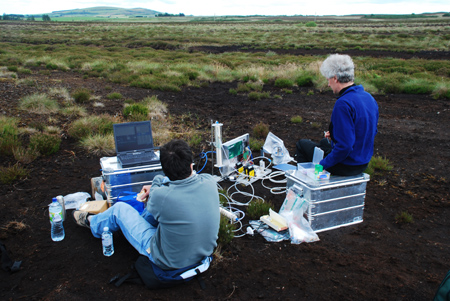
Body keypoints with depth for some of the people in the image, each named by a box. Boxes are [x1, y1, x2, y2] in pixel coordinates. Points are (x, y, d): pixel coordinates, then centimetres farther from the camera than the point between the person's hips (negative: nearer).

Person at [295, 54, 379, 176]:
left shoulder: (343, 104, -27)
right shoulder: (369, 98, 1)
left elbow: (345, 146, -30)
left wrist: (323, 164, -17)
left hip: (346, 166, -8)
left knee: (302, 144, 12)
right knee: (324, 142, 34)